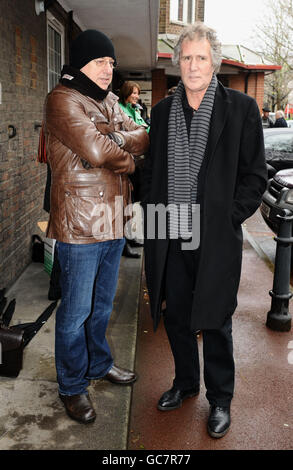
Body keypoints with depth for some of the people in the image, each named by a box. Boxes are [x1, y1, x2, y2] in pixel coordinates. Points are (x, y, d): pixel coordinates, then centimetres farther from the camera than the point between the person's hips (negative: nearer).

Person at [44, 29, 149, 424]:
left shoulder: (109, 102, 16)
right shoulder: (63, 100, -10)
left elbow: (144, 139, 7)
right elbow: (97, 153, -23)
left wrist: (114, 138, -13)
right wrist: (130, 159, -4)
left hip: (114, 222, 8)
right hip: (81, 225, -8)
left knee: (102, 303, 21)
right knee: (76, 310, 5)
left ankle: (99, 363, 41)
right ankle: (72, 386, 24)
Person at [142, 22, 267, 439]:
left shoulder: (241, 108, -3)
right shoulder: (163, 111, 9)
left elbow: (255, 176, -2)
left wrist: (228, 218, -10)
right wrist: (155, 219, 5)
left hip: (215, 240, -4)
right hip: (170, 238, 4)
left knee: (215, 322, 9)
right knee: (175, 316, 16)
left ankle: (220, 399, 31)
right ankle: (185, 382, 40)